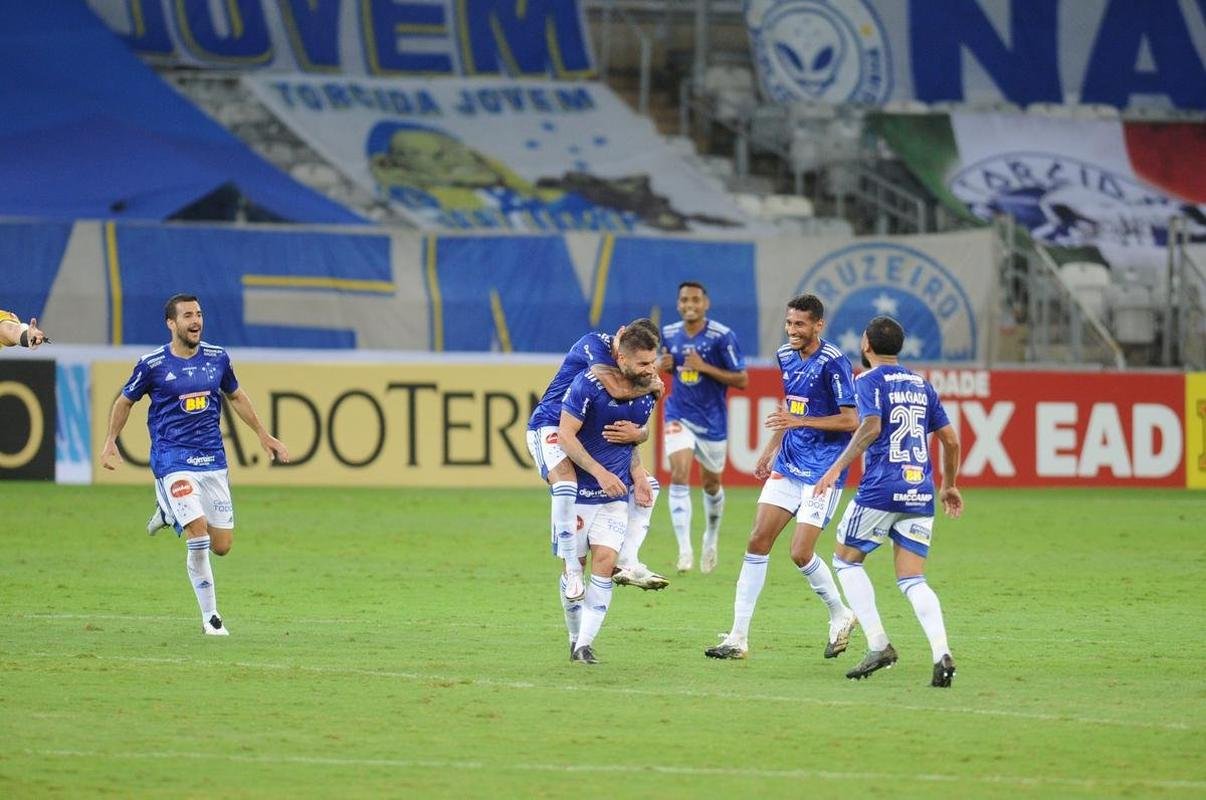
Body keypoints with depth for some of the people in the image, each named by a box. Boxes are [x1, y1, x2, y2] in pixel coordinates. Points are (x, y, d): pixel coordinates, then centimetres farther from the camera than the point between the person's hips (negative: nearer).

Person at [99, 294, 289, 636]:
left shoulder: (217, 358, 5)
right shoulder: (153, 364, -5)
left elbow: (235, 396, 22)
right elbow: (125, 401, 11)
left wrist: (263, 435, 24)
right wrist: (110, 441, 6)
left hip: (212, 459, 4)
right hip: (173, 459, -4)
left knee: (222, 545, 1)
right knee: (199, 535, -20)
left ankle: (173, 513, 33)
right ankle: (210, 617, -7)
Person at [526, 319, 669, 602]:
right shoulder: (594, 344, -19)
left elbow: (644, 429, 1)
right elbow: (618, 389, -35)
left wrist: (636, 434, -25)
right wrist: (654, 386, -16)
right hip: (550, 427, -8)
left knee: (649, 485, 3)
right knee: (566, 486, -34)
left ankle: (627, 562, 2)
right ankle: (572, 569, -24)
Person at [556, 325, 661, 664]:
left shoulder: (648, 392, 1)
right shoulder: (589, 384, -17)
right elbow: (565, 434, -16)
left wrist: (638, 476, 2)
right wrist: (600, 472, -22)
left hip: (616, 495, 3)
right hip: (578, 491, -3)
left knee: (605, 560, -13)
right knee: (574, 565, 2)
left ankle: (585, 643, -11)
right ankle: (575, 637, 21)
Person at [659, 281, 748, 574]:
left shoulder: (722, 336, -14)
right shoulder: (670, 334, 0)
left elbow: (741, 380, -12)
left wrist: (704, 367, -22)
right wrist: (666, 365, -4)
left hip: (712, 420, -2)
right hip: (680, 417, 2)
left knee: (711, 484, 15)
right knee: (679, 475, -19)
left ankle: (711, 539, 43)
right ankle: (685, 550, -22)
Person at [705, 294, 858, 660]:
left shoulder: (833, 362, -15)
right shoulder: (786, 357, 9)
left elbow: (851, 420, -17)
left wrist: (800, 421, -23)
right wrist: (770, 450, 22)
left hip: (822, 471, -7)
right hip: (788, 465, 7)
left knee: (801, 553, -11)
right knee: (757, 541, -1)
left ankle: (841, 615, 17)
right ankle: (738, 637, 2)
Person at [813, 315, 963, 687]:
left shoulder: (869, 381, -1)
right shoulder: (921, 385, 18)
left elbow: (871, 427, -18)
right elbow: (950, 439, 18)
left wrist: (837, 468, -19)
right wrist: (949, 486, 30)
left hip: (881, 489, -5)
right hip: (920, 492, 5)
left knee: (846, 559, 13)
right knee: (912, 580, 5)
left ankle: (878, 644, 0)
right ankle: (941, 653, -18)